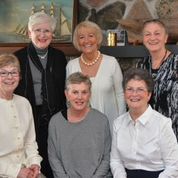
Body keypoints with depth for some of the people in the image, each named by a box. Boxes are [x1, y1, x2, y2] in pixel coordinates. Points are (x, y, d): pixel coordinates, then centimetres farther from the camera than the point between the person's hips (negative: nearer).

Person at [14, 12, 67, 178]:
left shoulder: (59, 57, 9)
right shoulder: (18, 57, -2)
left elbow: (64, 89, 13)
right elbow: (14, 90, -1)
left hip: (55, 116, 3)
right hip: (30, 117, -2)